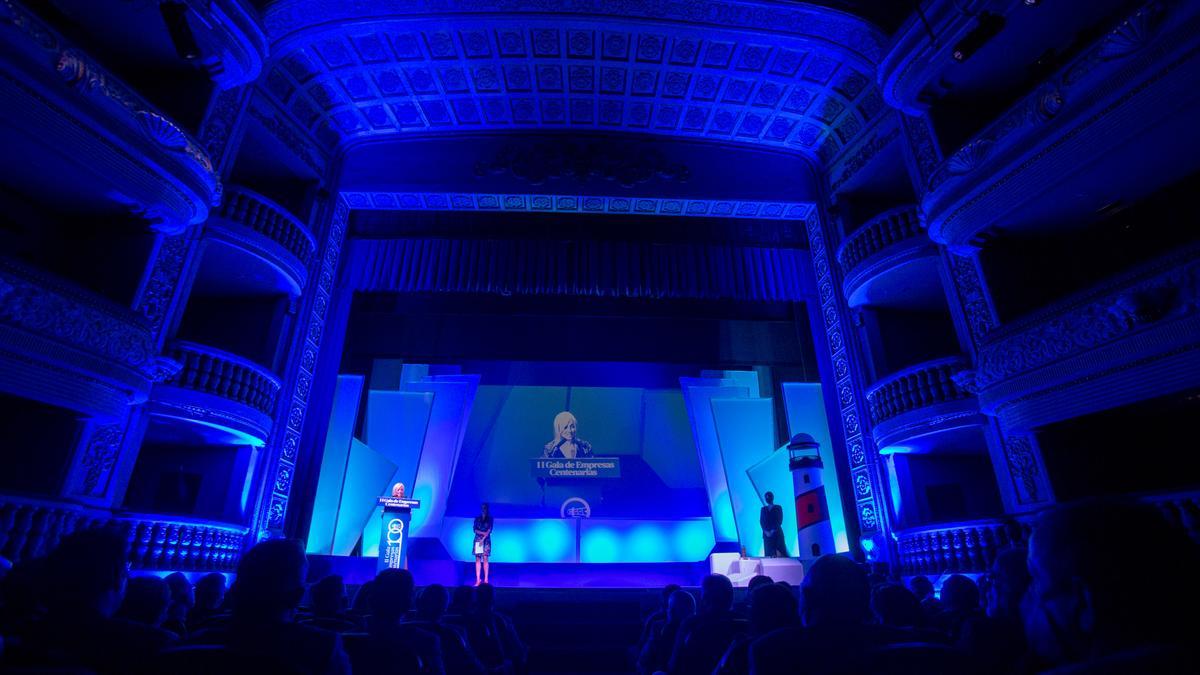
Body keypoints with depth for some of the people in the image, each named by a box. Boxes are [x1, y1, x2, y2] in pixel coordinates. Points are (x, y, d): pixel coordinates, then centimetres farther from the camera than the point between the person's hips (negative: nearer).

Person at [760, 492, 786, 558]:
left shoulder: (778, 508, 7)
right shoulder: (763, 509, 14)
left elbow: (780, 520, -1)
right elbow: (761, 521, 7)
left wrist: (773, 530, -11)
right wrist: (766, 531, -9)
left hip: (777, 533, -2)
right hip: (767, 534, 2)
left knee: (780, 552, -7)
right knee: (769, 552, -4)